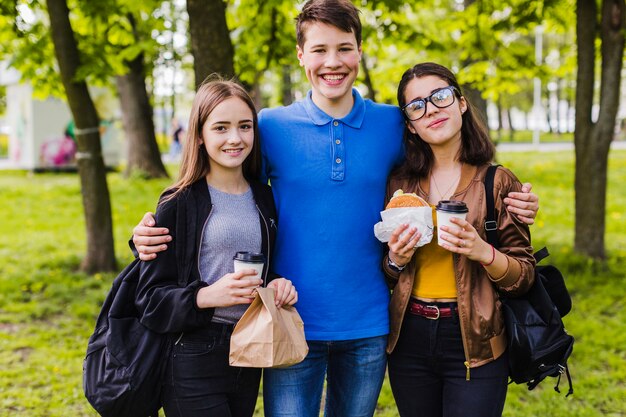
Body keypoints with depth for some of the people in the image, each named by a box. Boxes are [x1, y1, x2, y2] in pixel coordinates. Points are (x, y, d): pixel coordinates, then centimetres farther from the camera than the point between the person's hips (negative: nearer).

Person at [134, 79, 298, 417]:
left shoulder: (264, 199, 8)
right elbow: (151, 298, -9)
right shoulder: (178, 204, -7)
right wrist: (206, 296, -25)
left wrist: (278, 285, -3)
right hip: (193, 363, -5)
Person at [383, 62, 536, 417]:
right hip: (409, 340, 3)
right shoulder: (400, 184, 4)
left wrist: (483, 252, -22)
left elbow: (524, 276, -4)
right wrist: (396, 261, -10)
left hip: (473, 344, -3)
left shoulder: (497, 182, -5)